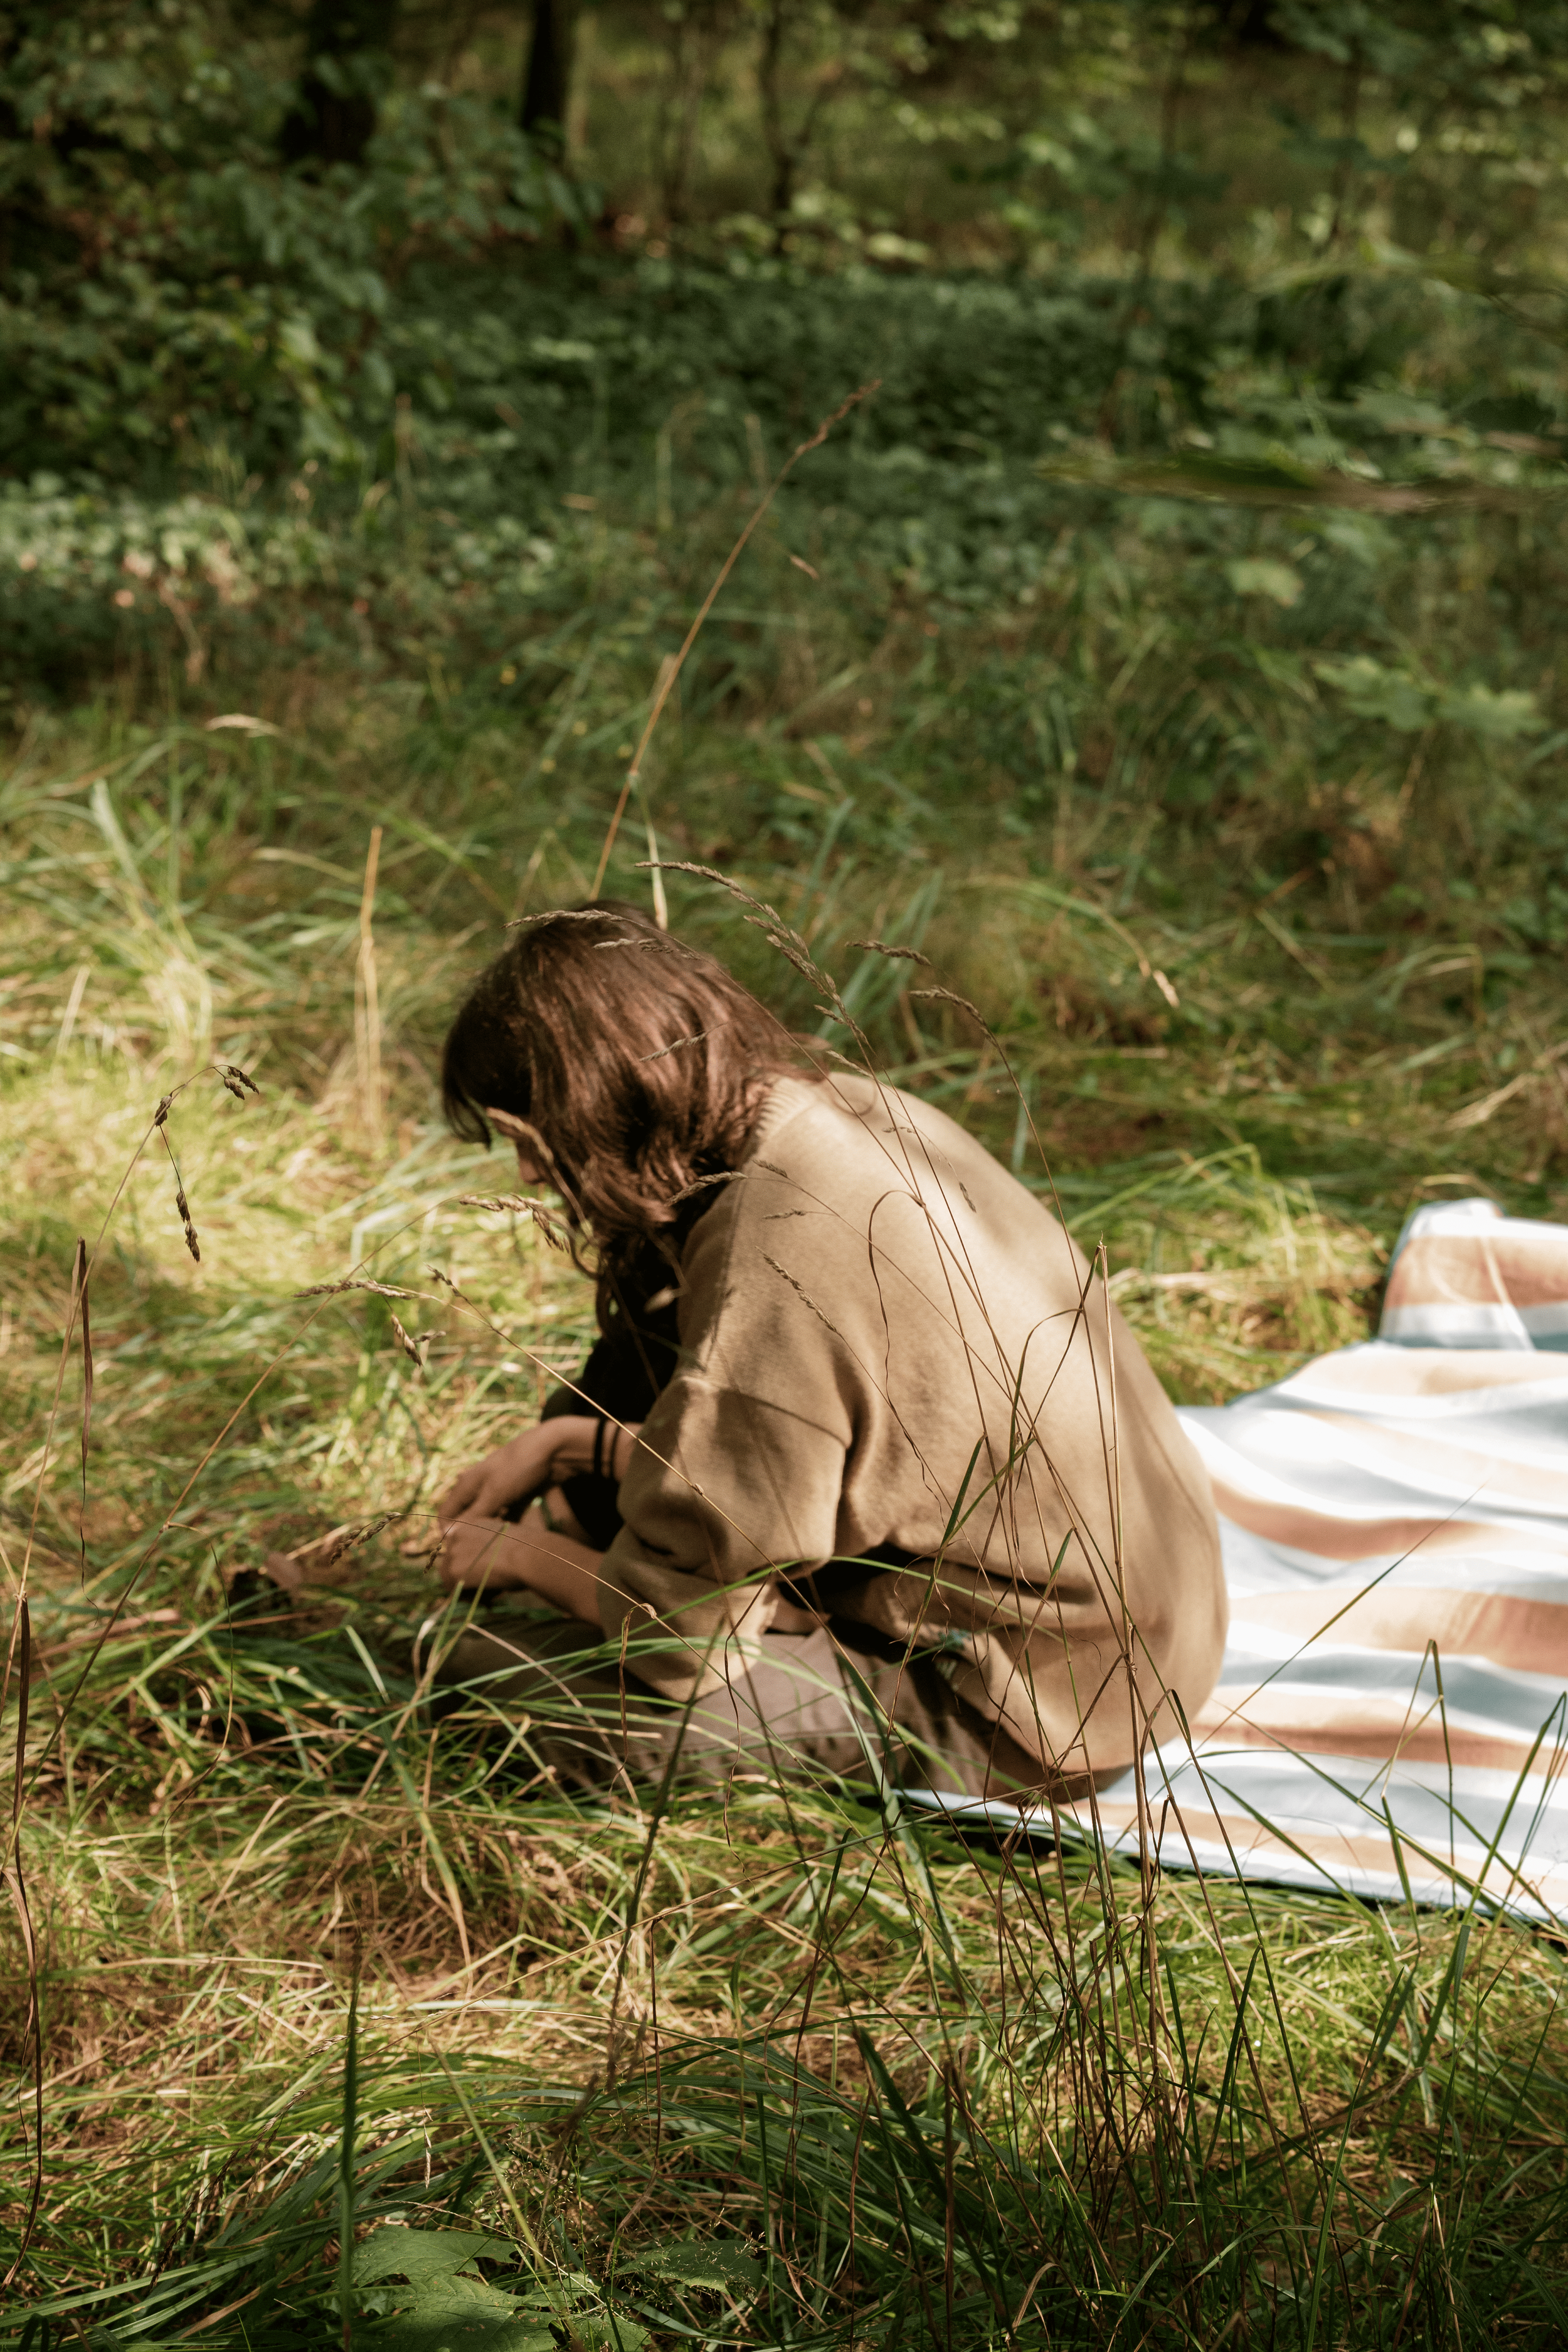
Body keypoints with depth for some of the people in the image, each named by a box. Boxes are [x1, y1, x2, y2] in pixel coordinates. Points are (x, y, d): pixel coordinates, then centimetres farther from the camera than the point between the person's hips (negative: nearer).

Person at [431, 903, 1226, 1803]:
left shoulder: (773, 1271, -30)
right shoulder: (851, 1109, -3)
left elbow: (679, 1626, -21)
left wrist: (522, 1557, -1)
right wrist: (563, 1444, 9)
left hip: (1027, 1719, -9)